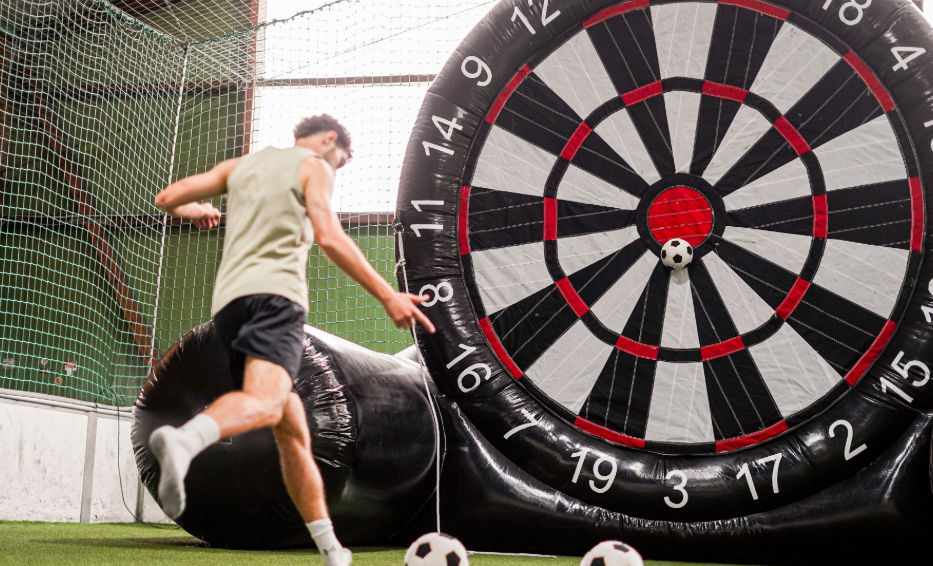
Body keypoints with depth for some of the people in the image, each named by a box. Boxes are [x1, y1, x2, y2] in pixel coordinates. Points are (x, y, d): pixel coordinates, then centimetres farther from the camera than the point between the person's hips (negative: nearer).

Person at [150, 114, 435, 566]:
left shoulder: (240, 166, 26)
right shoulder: (314, 167, 9)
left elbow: (166, 198, 25)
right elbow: (329, 238, -7)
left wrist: (196, 211, 48)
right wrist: (388, 297, -10)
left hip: (228, 300, 7)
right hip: (276, 292, -7)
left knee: (292, 427, 10)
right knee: (264, 400, -29)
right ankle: (183, 440, -59)